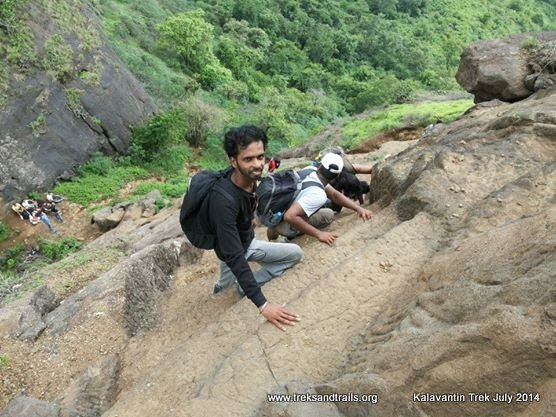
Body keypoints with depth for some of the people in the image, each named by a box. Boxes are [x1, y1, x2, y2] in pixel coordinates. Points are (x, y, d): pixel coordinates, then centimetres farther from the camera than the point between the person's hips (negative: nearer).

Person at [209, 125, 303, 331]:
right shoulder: (223, 200, -42)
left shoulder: (248, 176, -20)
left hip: (248, 240, 7)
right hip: (233, 250, -7)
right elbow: (234, 257, -42)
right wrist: (262, 304, -44)